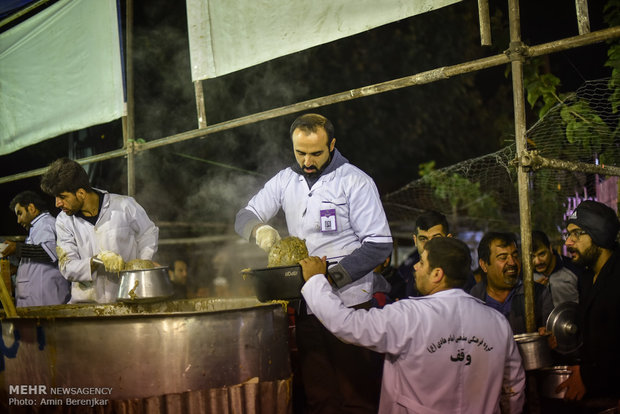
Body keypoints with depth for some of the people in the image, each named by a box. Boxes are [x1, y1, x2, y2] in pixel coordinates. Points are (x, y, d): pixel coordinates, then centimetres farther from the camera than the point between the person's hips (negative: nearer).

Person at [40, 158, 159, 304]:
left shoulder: (124, 206, -1)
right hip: (85, 302, 2)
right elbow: (67, 268, 0)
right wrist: (97, 260, -19)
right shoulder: (64, 221, 5)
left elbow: (149, 234, 13)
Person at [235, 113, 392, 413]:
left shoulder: (354, 182, -7)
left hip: (349, 301, -5)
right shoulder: (286, 180, 9)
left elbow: (380, 244, -10)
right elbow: (244, 217, 13)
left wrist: (332, 275, -21)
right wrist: (259, 229, -12)